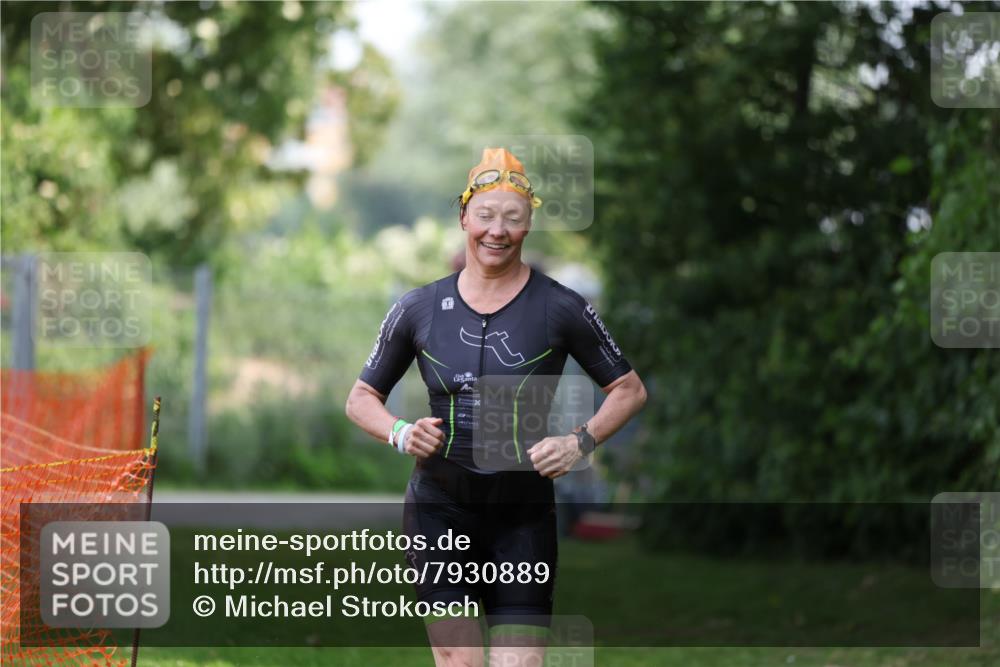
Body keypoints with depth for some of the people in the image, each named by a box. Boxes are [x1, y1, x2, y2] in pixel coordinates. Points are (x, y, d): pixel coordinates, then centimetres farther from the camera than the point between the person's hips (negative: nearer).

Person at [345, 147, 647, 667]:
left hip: (524, 515, -1)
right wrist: (400, 433, -7)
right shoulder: (419, 308, 4)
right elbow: (361, 399, 13)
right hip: (440, 511, 1)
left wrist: (581, 442, -8)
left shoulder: (560, 308, -1)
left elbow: (629, 390, 8)